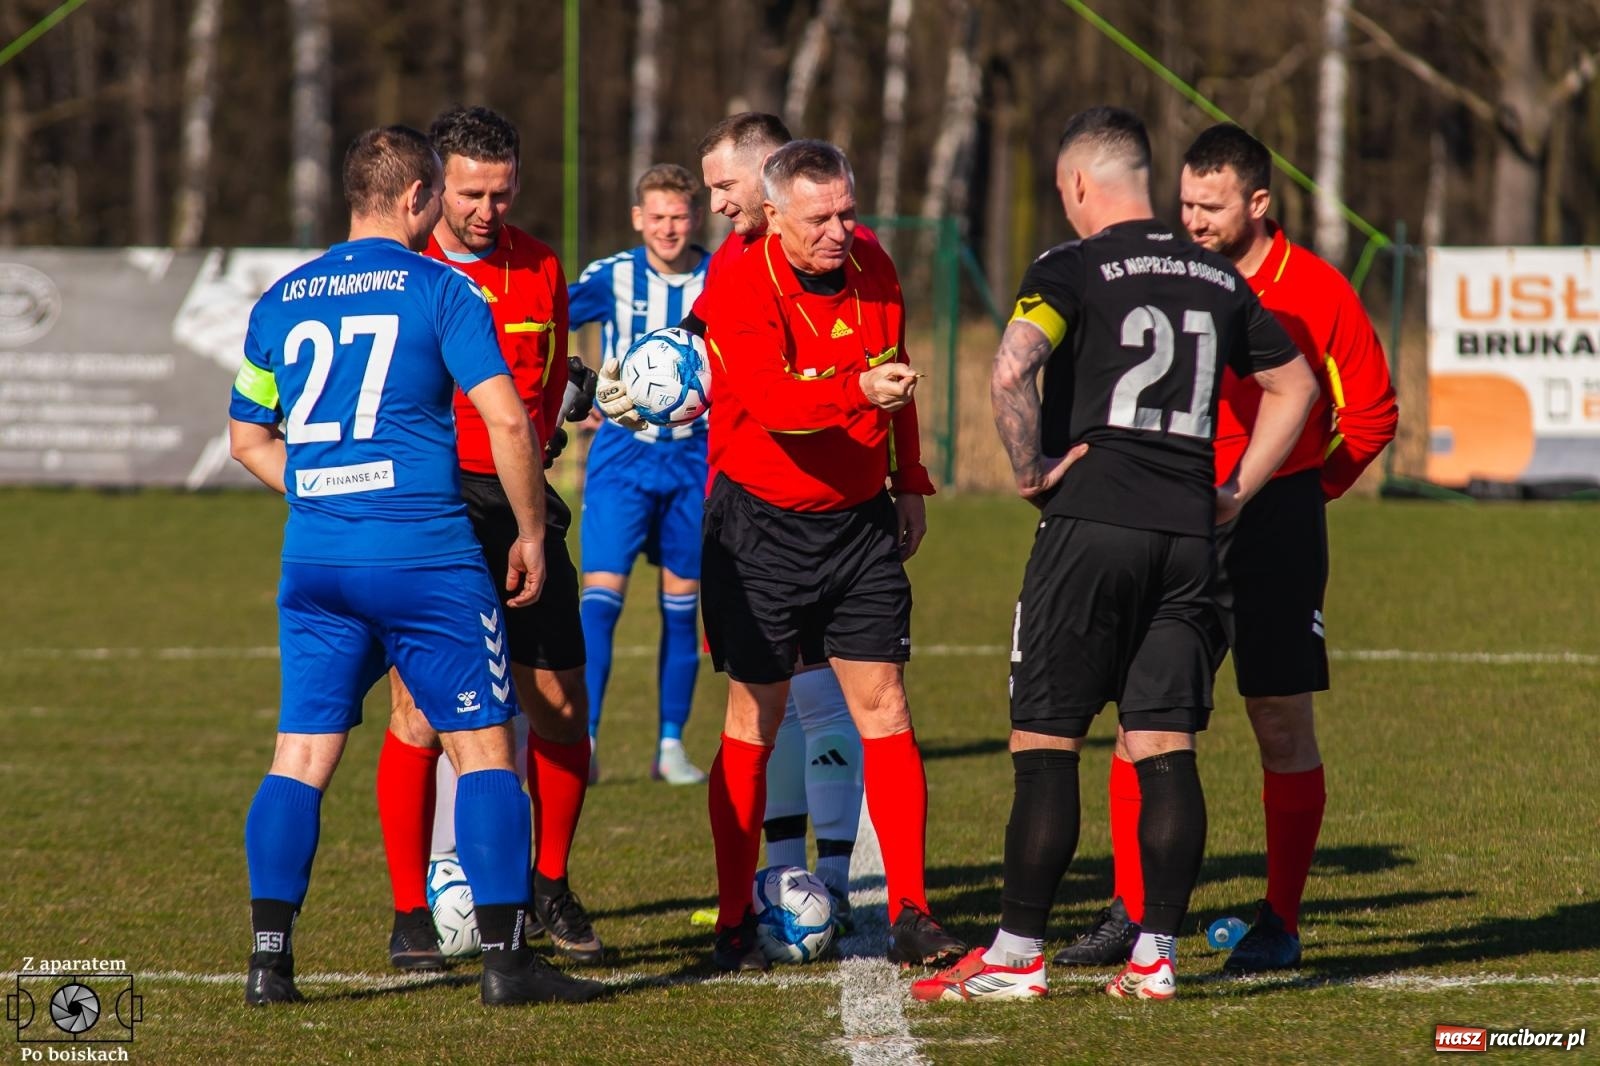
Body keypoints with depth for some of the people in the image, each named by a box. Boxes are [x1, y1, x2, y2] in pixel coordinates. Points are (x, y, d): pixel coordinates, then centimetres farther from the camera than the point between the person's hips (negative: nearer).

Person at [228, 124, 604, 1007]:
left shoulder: (282, 299, 11)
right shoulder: (438, 289, -4)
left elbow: (248, 439, 20)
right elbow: (507, 421, -10)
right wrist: (529, 531, 1)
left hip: (314, 560, 5)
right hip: (426, 554, -4)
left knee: (300, 758, 7)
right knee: (483, 746, 3)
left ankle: (270, 958, 1)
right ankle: (505, 958, -1)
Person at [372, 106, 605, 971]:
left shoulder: (539, 268, 10)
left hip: (519, 501, 4)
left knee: (560, 706, 3)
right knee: (421, 713, -8)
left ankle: (550, 889, 21)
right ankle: (411, 916, 0)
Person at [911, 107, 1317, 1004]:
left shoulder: (1074, 271, -5)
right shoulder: (1219, 279, 13)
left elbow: (1009, 372, -21)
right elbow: (1295, 386, 23)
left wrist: (1031, 473, -8)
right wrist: (1235, 493, 21)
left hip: (1092, 523, -5)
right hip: (1187, 530, 5)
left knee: (1046, 743, -1)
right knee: (1167, 748, 5)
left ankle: (1018, 955, -1)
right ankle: (1158, 955, 2)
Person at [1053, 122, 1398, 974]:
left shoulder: (1317, 291, -3)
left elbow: (1372, 413, 5)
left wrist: (1307, 490, 3)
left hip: (1272, 521, -3)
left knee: (1282, 725, 1)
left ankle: (1281, 924, 9)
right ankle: (1130, 913, 6)